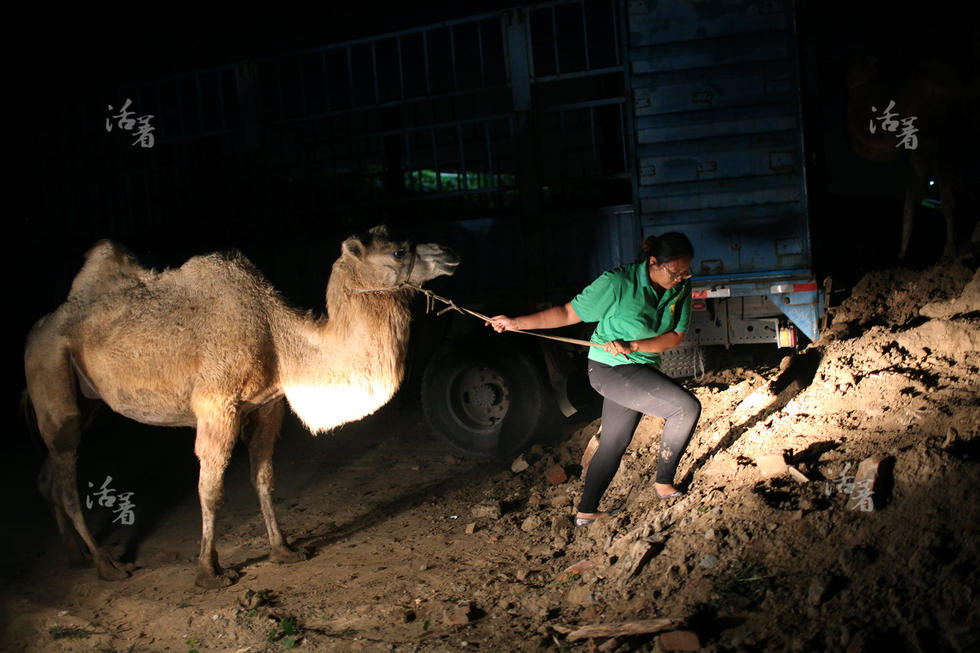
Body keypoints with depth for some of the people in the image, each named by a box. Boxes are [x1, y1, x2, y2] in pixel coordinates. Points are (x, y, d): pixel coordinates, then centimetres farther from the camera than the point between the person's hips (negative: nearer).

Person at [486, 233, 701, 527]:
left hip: (641, 370, 7)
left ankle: (586, 511, 29)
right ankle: (664, 483, 1)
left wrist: (632, 345, -22)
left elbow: (676, 335, -7)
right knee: (687, 406, -15)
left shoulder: (681, 288, -5)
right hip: (610, 370, -7)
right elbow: (568, 313, -16)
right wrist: (516, 323, -17)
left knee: (614, 443, 15)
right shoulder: (617, 283, -22)